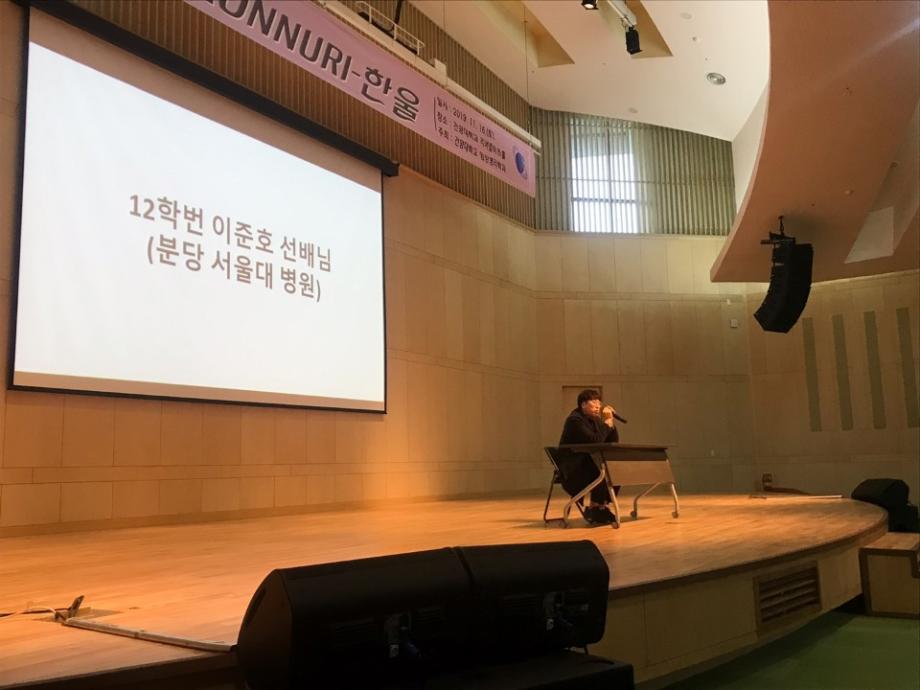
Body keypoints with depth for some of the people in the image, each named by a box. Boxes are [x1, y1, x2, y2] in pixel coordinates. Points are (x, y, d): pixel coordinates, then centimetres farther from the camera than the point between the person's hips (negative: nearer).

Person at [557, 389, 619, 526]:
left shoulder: (594, 420, 12)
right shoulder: (575, 420, -15)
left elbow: (613, 442, 9)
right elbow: (595, 441, -27)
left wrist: (611, 422, -4)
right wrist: (606, 422, -18)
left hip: (587, 466, 9)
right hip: (572, 470, -9)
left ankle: (601, 506, 0)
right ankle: (593, 508, -15)